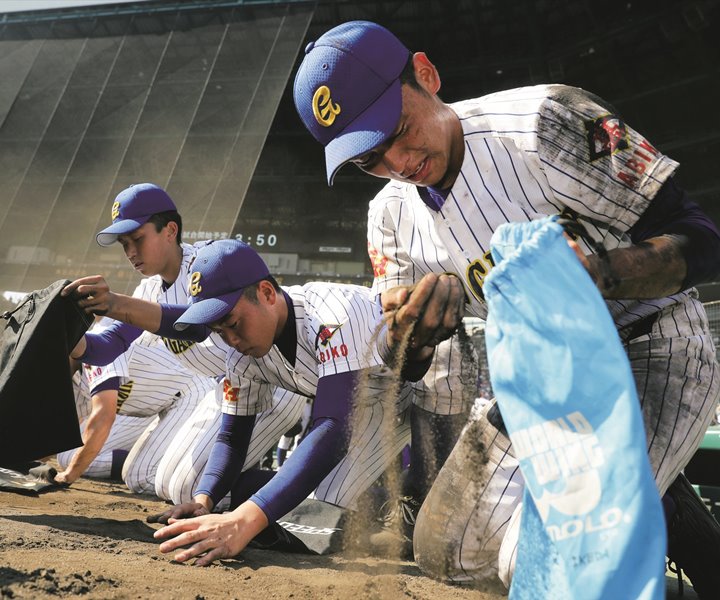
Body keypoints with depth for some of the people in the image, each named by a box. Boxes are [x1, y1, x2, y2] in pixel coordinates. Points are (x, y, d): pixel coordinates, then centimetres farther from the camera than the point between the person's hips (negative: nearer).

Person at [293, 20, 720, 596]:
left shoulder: (545, 121, -20)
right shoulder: (391, 212, -1)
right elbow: (401, 361, 0)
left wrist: (585, 271, -39)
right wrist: (429, 311, -23)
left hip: (652, 348, -6)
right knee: (445, 553, 11)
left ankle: (670, 516, 5)